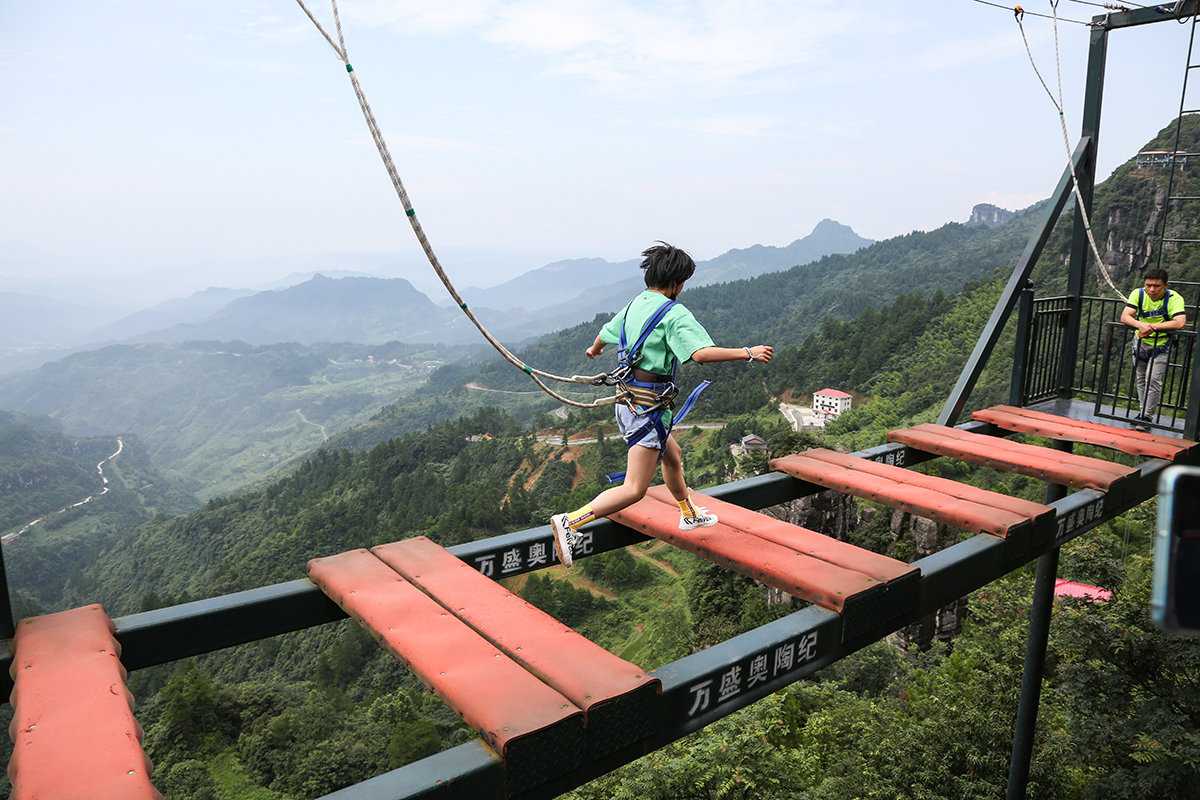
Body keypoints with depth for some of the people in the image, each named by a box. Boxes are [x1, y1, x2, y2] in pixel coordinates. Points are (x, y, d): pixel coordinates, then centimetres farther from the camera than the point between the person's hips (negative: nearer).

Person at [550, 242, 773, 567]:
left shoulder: (634, 305, 10)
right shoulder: (674, 314, -16)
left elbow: (605, 333, 28)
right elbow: (701, 353, -30)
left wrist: (594, 349, 50)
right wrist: (747, 353, -22)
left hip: (628, 402, 10)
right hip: (648, 407, -10)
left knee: (672, 454, 30)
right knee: (635, 489, -7)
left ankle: (688, 514, 50)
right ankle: (570, 522, -14)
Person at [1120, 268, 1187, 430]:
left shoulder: (1174, 299, -22)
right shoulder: (1138, 294, -13)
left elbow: (1180, 323, -35)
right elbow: (1125, 316, -21)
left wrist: (1152, 327, -36)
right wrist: (1141, 325, -40)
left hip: (1161, 345, -4)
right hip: (1140, 342, 4)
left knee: (1153, 380, -11)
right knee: (1141, 379, 13)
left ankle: (1146, 417, -3)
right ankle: (1142, 412, 26)